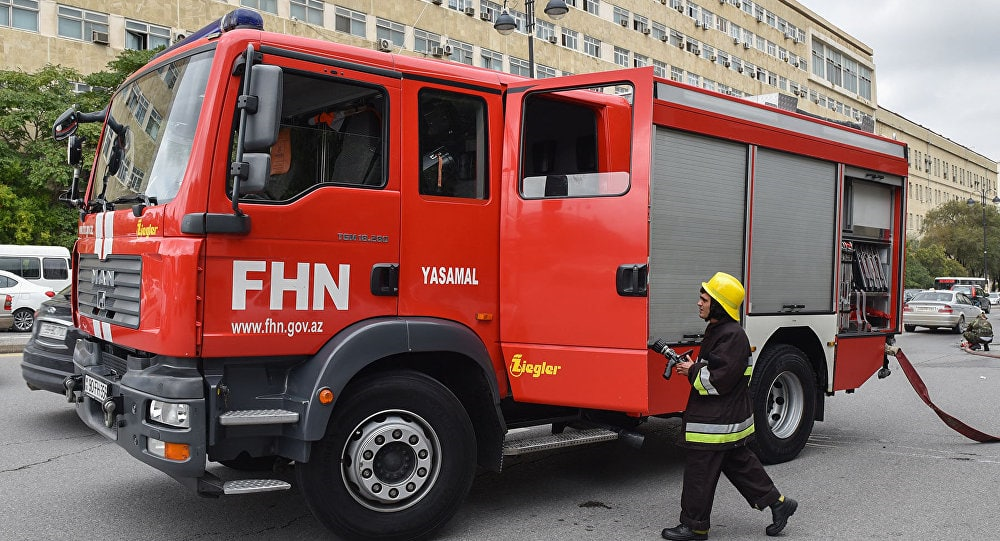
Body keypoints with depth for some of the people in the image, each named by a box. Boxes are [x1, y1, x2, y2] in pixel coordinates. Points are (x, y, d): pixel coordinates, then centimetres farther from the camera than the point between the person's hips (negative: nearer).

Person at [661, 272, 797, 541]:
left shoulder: (732, 336, -21)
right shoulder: (718, 330, 11)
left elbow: (720, 380, -25)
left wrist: (692, 372, -14)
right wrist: (693, 367, 4)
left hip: (717, 423, -11)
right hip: (730, 418, 11)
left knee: (699, 473, -1)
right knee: (740, 463, 20)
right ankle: (777, 503, 28)